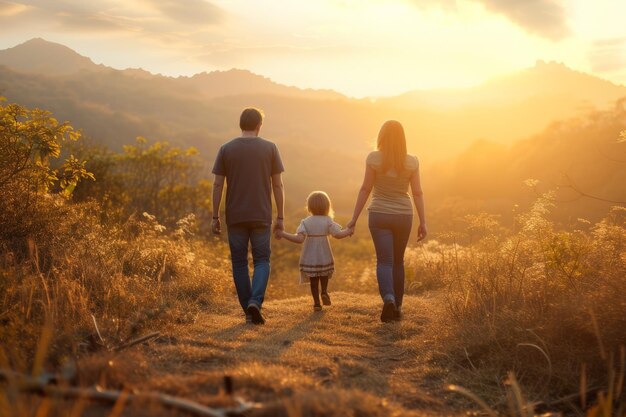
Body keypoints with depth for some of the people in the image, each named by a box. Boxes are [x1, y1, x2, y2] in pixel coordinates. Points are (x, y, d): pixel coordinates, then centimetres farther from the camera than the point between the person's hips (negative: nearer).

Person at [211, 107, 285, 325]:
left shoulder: (226, 149, 0)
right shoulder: (270, 148, -1)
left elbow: (217, 185, -2)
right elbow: (278, 185, -1)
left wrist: (215, 217, 4)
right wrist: (280, 217, 5)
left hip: (235, 217, 1)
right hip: (261, 216, 0)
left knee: (239, 262, 9)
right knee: (261, 260, 7)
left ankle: (248, 310, 10)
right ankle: (255, 301, -15)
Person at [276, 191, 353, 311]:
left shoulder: (305, 222, -9)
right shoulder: (327, 221, -8)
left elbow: (299, 239, -22)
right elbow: (338, 234, -13)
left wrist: (283, 234, -16)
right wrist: (348, 231, 6)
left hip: (309, 259, -1)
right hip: (324, 258, 1)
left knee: (313, 281, 11)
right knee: (324, 276, 25)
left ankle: (317, 303, 9)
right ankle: (324, 292, 4)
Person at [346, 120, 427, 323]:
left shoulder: (374, 158, -8)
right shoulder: (412, 162, -3)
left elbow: (365, 189, -7)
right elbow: (418, 193, -3)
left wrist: (354, 218, -1)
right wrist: (423, 222, 3)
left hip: (379, 215, -2)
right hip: (403, 216, 2)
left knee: (384, 261, -1)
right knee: (398, 261, 16)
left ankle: (389, 299, -26)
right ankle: (397, 307, 20)